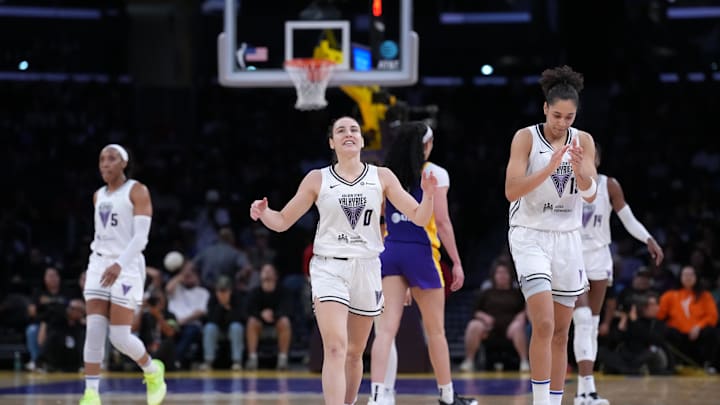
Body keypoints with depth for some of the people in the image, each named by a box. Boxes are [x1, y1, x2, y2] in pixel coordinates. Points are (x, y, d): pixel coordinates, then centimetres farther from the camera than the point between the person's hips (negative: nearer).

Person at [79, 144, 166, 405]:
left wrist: (119, 264, -26)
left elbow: (141, 236, -14)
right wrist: (91, 268, 20)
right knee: (94, 332, -8)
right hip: (99, 265, 6)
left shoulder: (137, 191, -5)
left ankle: (152, 370, 20)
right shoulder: (99, 196, 15)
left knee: (120, 336, -8)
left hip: (127, 266, -6)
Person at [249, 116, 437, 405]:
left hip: (366, 268, 3)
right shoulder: (317, 179, 3)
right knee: (335, 348, -18)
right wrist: (263, 213, -15)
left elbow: (419, 218, 3)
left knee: (355, 352, 11)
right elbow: (283, 221, 6)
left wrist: (428, 195, -17)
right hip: (329, 267, -3)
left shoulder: (381, 177, 5)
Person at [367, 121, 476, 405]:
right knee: (435, 330, 10)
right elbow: (442, 222, -8)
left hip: (389, 252, 4)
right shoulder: (434, 174, -4)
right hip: (420, 253, -4)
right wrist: (457, 262, -4)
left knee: (386, 327, -4)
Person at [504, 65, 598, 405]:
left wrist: (579, 169, -25)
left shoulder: (583, 141, 3)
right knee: (543, 324, -18)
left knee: (561, 332, 6)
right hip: (530, 234, -4)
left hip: (567, 238, 4)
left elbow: (591, 194, -5)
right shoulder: (526, 138, -7)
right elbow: (511, 191, -15)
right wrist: (549, 168, -26)